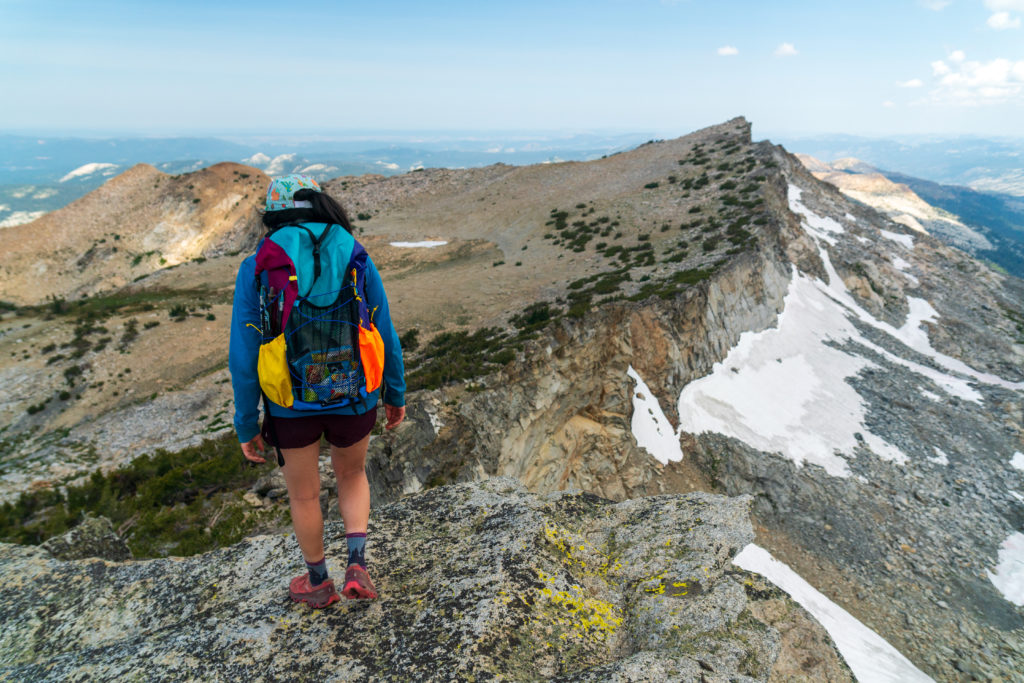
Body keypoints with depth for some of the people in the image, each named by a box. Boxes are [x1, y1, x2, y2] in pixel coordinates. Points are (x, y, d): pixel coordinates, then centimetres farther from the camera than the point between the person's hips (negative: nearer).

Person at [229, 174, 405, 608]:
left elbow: (245, 357, -10)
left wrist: (246, 426, 1)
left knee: (303, 494, 22)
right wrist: (396, 395, 11)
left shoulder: (256, 269, -10)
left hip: (291, 405, -1)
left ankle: (318, 583, 42)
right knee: (352, 476, 29)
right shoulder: (357, 259, -8)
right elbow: (385, 338, -4)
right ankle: (357, 567, 15)